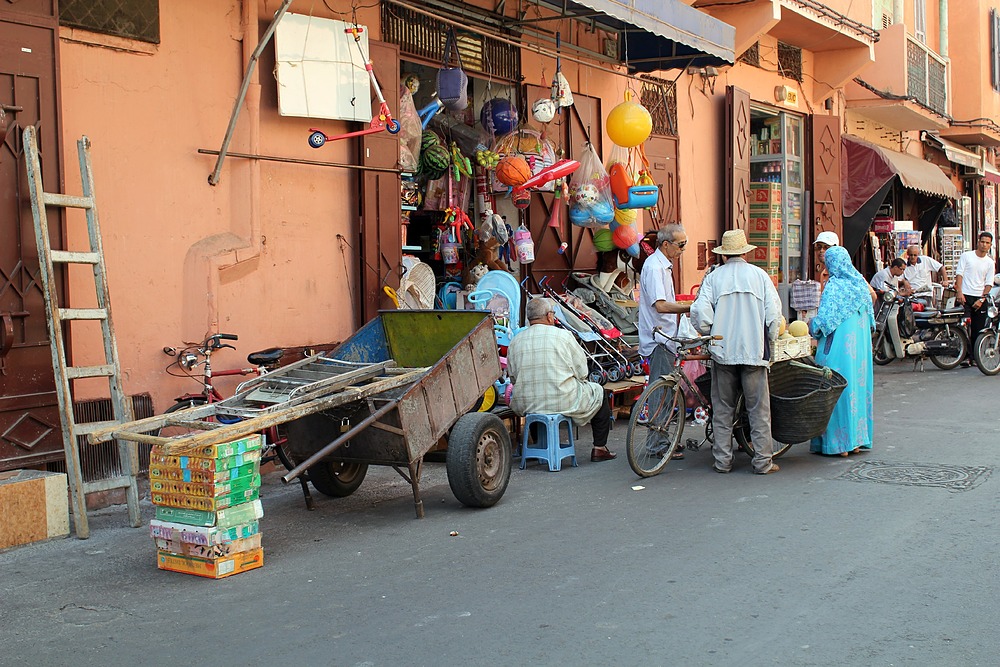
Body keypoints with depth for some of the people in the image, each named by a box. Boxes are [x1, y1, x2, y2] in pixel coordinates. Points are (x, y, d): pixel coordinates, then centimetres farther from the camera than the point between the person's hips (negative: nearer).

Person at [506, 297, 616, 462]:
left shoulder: (515, 341, 2)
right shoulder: (563, 335, -7)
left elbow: (513, 377, 7)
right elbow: (582, 371, -2)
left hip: (526, 405, 4)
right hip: (563, 402, -4)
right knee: (599, 393, 21)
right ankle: (599, 449, 21)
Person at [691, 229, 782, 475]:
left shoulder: (713, 277, 1)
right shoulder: (759, 275, 2)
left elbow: (700, 314, -8)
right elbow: (774, 314, -3)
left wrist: (711, 336, 10)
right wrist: (768, 343, 11)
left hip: (722, 352, 1)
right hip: (754, 352, -1)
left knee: (722, 408, 9)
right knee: (759, 408, 5)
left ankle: (723, 460, 11)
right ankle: (763, 461, 6)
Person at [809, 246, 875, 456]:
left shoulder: (834, 287, -13)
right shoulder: (860, 283, 9)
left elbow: (825, 318, -19)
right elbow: (870, 317, 15)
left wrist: (811, 326, 0)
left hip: (839, 347, -7)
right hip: (861, 346, 7)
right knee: (859, 387, 12)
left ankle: (838, 442, 2)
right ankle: (858, 439, 19)